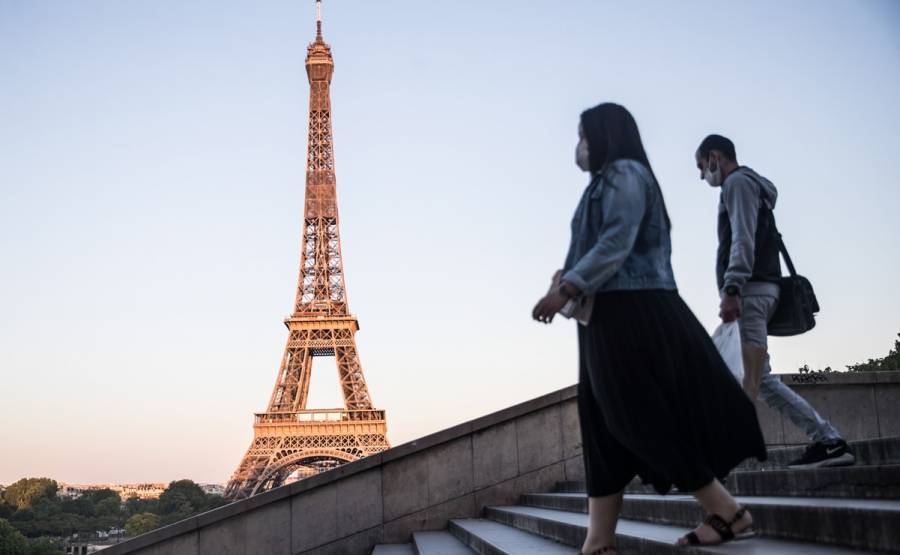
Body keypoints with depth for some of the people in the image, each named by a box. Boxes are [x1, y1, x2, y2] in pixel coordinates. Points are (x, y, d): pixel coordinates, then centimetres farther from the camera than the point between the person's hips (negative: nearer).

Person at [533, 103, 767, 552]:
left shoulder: (624, 172, -5)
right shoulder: (610, 182, 25)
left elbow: (618, 241, -17)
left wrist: (567, 288, -22)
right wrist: (569, 284, 13)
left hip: (631, 312, -10)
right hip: (614, 315, 10)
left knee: (647, 417, -10)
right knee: (604, 422, 3)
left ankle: (728, 513, -3)